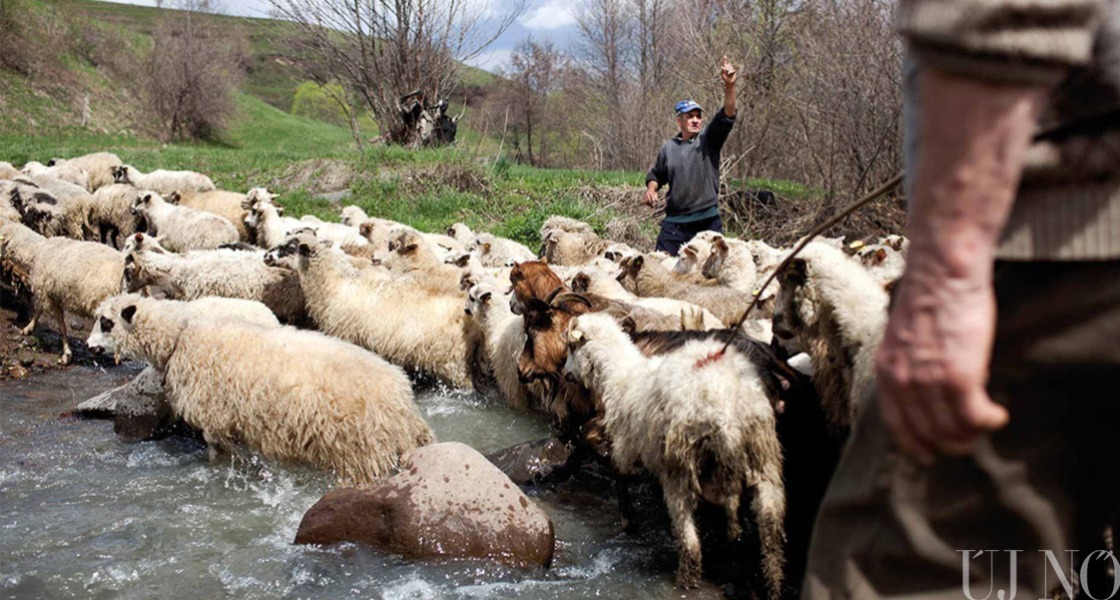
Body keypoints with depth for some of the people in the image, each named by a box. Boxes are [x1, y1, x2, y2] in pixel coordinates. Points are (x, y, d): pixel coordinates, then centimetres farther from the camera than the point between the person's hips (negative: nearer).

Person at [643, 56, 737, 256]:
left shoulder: (709, 140, 1)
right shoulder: (668, 148, 9)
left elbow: (727, 116, -14)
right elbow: (656, 174, 24)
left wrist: (729, 86, -27)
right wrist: (651, 188, 3)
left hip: (708, 222, -2)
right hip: (675, 223, 2)